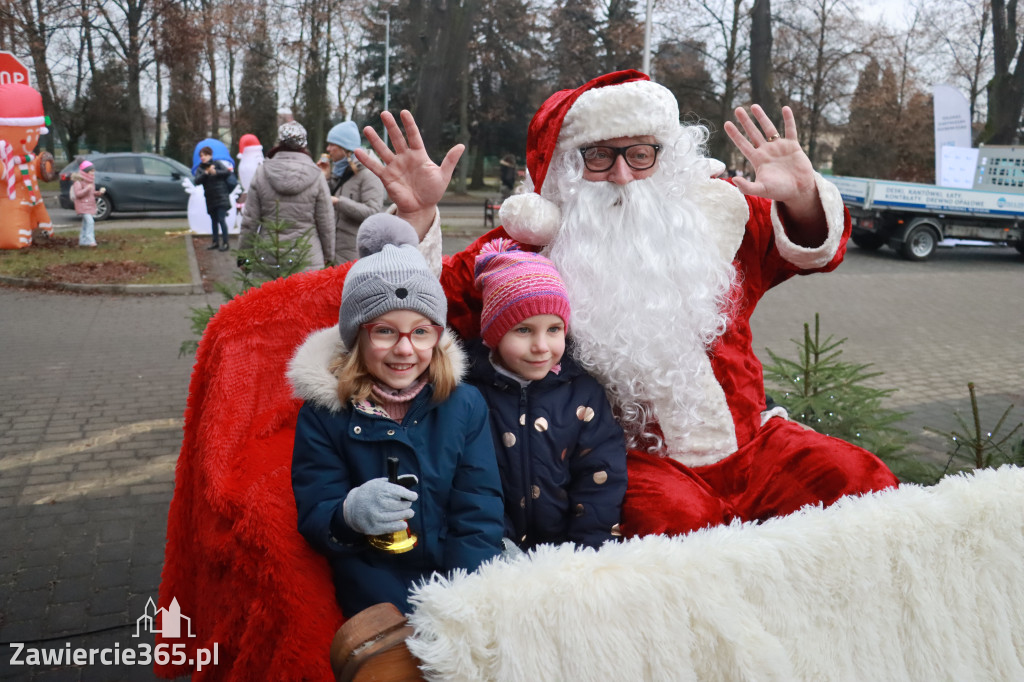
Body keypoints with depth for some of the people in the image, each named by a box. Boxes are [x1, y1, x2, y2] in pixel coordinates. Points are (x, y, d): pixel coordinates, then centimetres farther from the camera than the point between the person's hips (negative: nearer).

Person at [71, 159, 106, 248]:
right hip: (83, 205, -9)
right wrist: (87, 188, -31)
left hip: (91, 205, 9)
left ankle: (83, 241, 24)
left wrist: (99, 192, 3)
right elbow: (78, 194, -20)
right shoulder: (79, 181, -13)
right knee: (89, 221, -22)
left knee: (86, 223, 14)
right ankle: (90, 241, -26)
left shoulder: (91, 181, 13)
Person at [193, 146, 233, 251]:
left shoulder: (217, 164, 1)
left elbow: (228, 171, -10)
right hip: (210, 198, 4)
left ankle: (225, 242, -4)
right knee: (214, 220, 12)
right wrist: (206, 173, -18)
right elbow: (196, 181, -6)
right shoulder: (200, 169, 8)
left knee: (221, 219, -10)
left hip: (221, 196, -4)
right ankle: (215, 242, 21)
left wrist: (216, 172, -19)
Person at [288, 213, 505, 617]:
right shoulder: (323, 413, -2)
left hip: (461, 583, 2)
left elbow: (478, 518, -2)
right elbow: (312, 517, -3)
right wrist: (350, 514, -27)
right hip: (378, 593, -2)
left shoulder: (465, 404, 3)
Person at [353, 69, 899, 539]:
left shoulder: (713, 211, 6)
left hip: (746, 439, 4)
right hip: (635, 459, -4)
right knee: (674, 513, -34)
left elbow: (816, 248, 12)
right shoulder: (534, 245, -3)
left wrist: (802, 198, -12)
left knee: (859, 478, -12)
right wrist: (417, 215, -22)